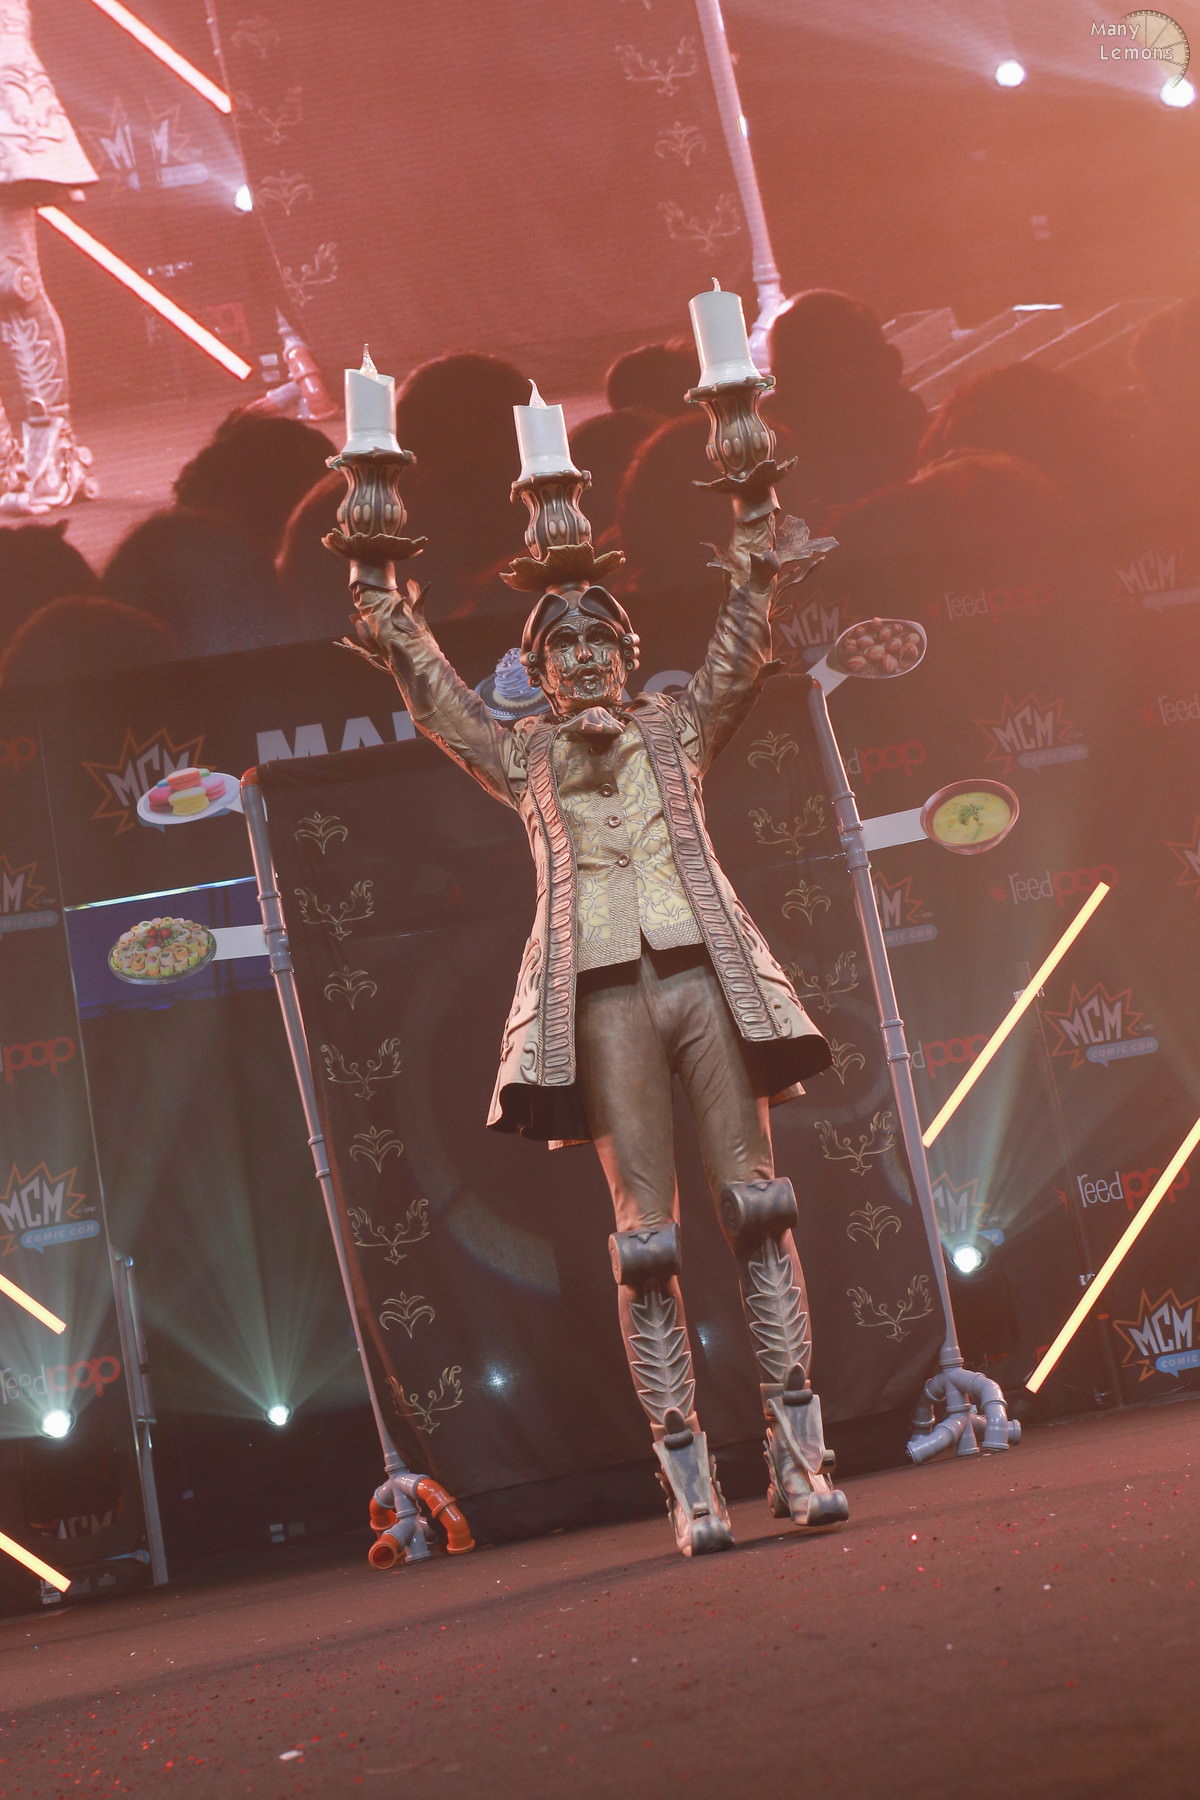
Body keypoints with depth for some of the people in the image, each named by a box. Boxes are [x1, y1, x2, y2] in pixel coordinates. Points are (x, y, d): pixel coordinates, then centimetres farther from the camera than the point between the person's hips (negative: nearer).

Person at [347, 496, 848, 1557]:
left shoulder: (676, 729, 21)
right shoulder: (525, 757, 21)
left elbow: (739, 664, 11)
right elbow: (443, 706, 15)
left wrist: (754, 574, 2)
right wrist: (396, 631, 6)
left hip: (707, 971, 1)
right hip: (602, 993, -1)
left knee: (757, 1203, -5)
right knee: (647, 1232, -4)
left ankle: (799, 1455, -2)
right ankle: (688, 1480, -3)